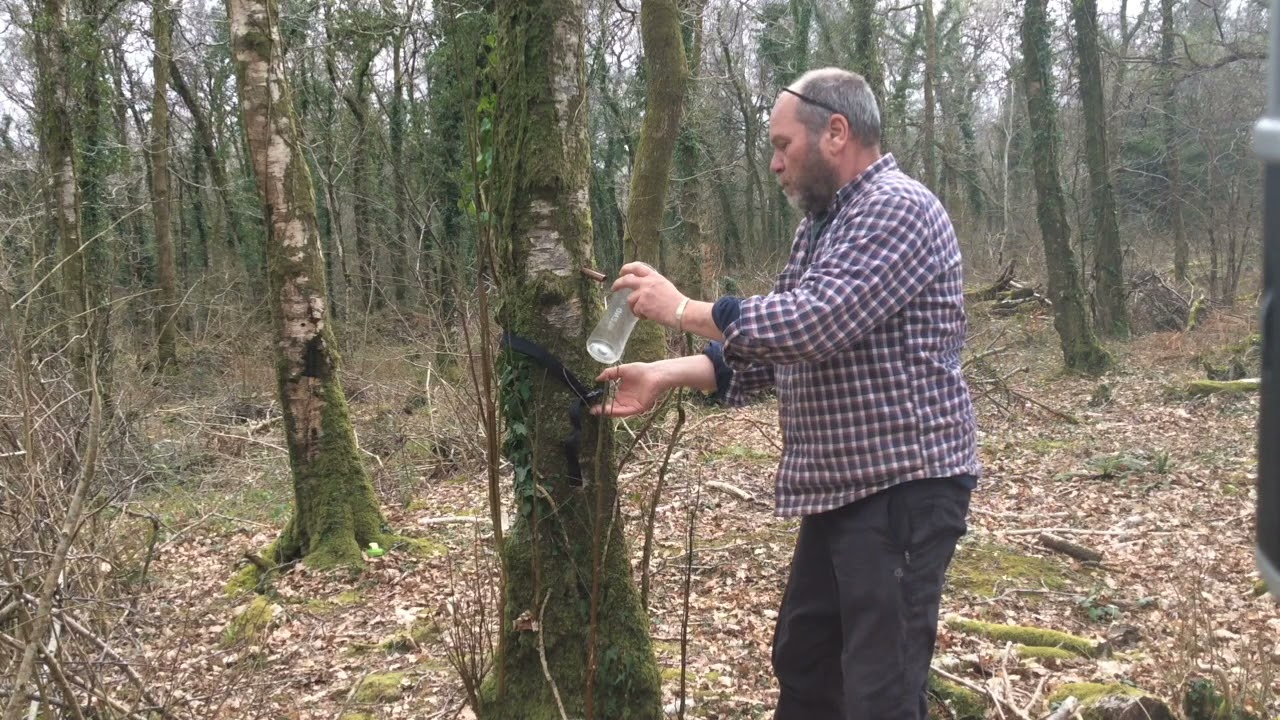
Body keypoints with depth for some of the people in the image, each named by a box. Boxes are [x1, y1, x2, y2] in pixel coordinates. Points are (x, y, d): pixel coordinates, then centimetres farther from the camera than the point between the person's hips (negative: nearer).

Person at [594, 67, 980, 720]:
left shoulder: (897, 209, -15)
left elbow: (812, 323, -26)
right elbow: (771, 349, 15)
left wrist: (682, 310, -16)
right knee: (803, 665, 20)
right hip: (840, 488, 10)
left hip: (903, 488, -10)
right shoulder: (821, 225, 16)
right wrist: (663, 376, 4)